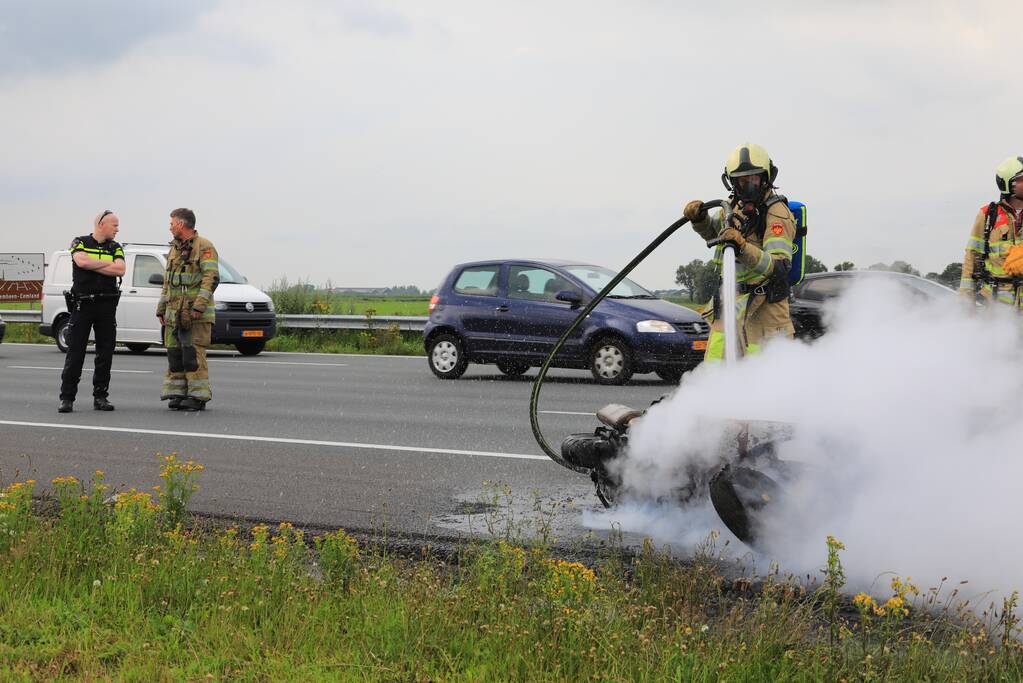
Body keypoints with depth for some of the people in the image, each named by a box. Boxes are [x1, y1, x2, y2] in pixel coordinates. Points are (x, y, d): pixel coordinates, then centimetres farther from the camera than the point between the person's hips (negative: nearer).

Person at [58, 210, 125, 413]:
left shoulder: (115, 248, 12)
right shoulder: (80, 243, 4)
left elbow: (121, 270, -5)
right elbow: (82, 261, -17)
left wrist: (93, 265, -9)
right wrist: (109, 263, -6)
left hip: (107, 306, 3)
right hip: (82, 304, -3)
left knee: (105, 354, 3)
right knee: (75, 353, -3)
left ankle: (100, 397, 11)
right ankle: (67, 398, 0)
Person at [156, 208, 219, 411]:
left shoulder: (204, 247, -6)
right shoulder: (174, 250, 21)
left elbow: (212, 277, -15)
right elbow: (167, 282, 26)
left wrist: (199, 305, -23)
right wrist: (161, 309, 20)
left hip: (196, 313, -8)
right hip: (174, 314, 8)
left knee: (193, 355, -10)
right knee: (175, 355, 6)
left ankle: (198, 396, -7)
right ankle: (177, 394, 10)